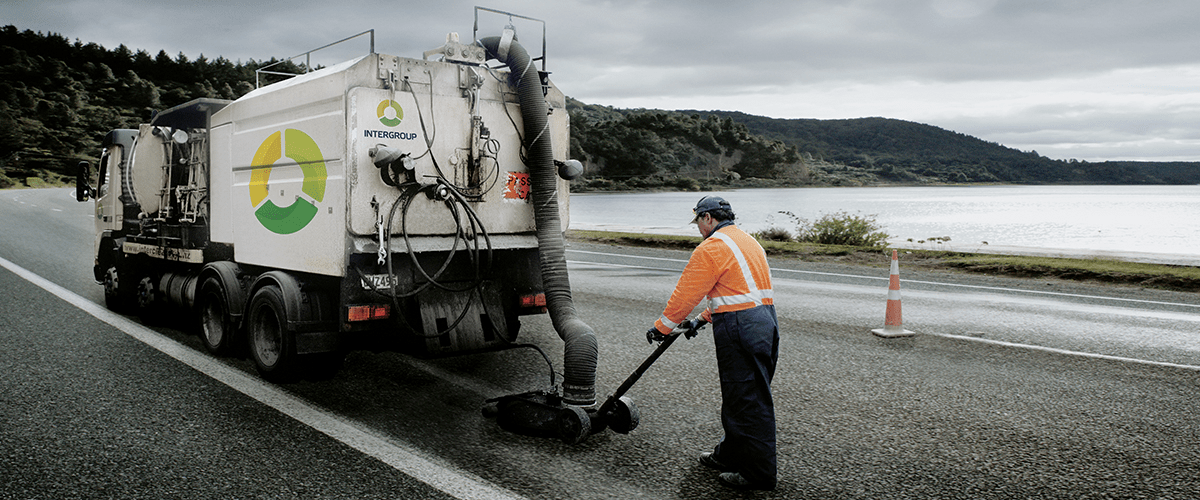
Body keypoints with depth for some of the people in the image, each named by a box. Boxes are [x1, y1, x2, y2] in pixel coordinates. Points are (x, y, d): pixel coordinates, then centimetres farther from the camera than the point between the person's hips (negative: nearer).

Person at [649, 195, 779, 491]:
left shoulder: (712, 247, -11)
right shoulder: (748, 241, 19)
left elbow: (686, 293, -8)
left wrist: (663, 326, 5)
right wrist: (703, 318, 27)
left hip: (740, 330, -10)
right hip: (766, 321, 10)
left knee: (746, 402, -2)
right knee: (752, 397, 18)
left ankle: (759, 474, 6)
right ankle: (731, 455, 32)